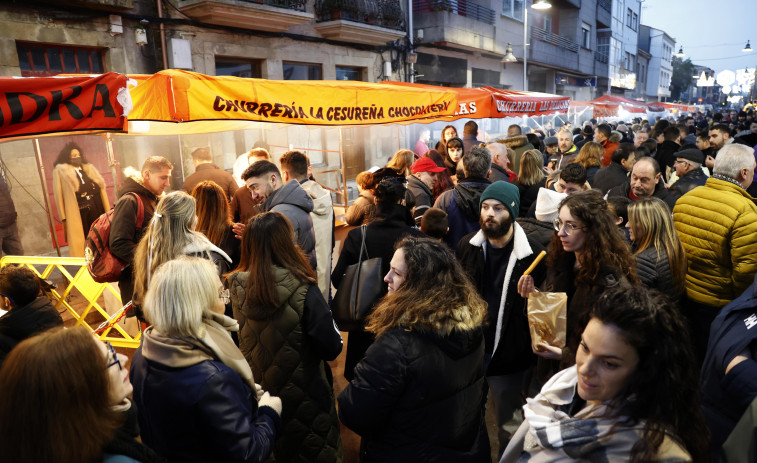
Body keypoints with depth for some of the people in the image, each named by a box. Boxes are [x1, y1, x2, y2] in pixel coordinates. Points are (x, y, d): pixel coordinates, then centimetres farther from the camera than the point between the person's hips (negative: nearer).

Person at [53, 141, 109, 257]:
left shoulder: (89, 168, 19)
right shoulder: (60, 171, 5)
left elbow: (101, 189, 17)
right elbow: (59, 195, -2)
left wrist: (108, 212, 10)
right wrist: (64, 218, -10)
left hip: (98, 211, 4)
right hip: (78, 215, -4)